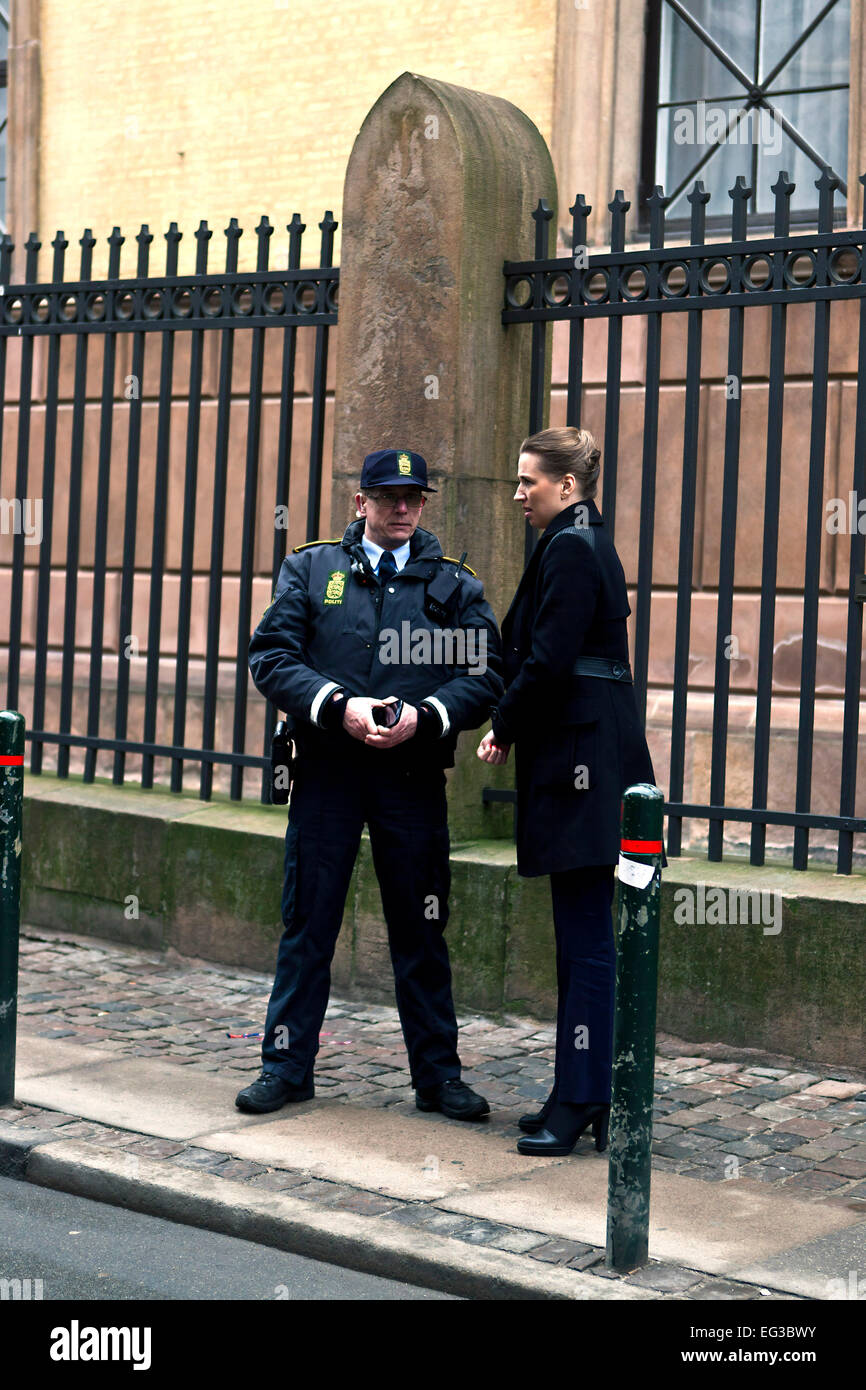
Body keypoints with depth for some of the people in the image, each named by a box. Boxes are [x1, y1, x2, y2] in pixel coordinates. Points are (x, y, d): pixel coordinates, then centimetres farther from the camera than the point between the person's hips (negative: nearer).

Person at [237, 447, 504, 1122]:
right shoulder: (310, 568, 8)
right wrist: (340, 707, -15)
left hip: (413, 773, 0)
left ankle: (438, 1073, 16)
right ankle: (288, 1066, 16)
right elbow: (271, 657, -1)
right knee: (308, 921, 5)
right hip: (325, 769, 0)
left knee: (421, 931, 6)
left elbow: (486, 676, 1)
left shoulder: (456, 585, 8)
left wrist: (423, 716, -15)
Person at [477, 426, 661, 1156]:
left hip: (579, 762, -10)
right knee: (581, 936, 13)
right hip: (587, 760, 10)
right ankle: (580, 1097, 19)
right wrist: (514, 723, 9)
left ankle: (580, 1104, -3)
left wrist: (504, 727, -4)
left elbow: (548, 662, -17)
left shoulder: (571, 549, -12)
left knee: (585, 939, -7)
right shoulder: (586, 543, 19)